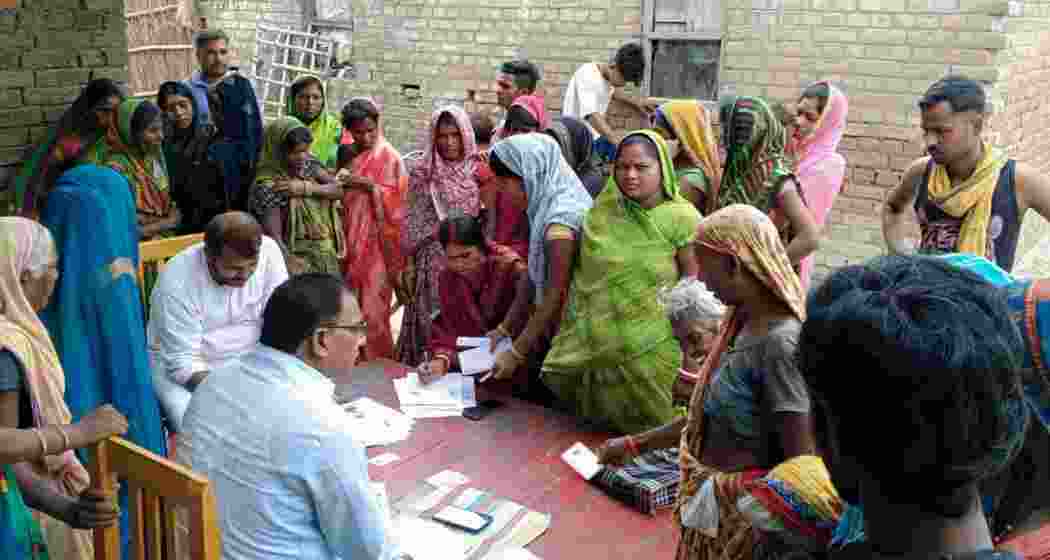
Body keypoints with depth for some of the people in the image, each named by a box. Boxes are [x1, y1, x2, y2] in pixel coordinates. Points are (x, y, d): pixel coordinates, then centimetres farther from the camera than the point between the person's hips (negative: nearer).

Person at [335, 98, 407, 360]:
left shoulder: (389, 157, -6)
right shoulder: (345, 153, 11)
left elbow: (395, 202, -10)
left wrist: (370, 186, -19)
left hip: (376, 243, -6)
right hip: (348, 240, 6)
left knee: (371, 309, -7)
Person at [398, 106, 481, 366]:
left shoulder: (477, 171, 1)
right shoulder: (422, 173, 0)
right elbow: (413, 223, 2)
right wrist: (408, 263, -1)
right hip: (433, 259, -1)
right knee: (430, 320, 1)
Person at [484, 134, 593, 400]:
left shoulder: (560, 218, -23)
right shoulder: (546, 206, 5)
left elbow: (556, 295, -22)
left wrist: (516, 353, -16)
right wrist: (506, 328, 10)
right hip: (548, 327, 8)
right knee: (530, 401, 18)